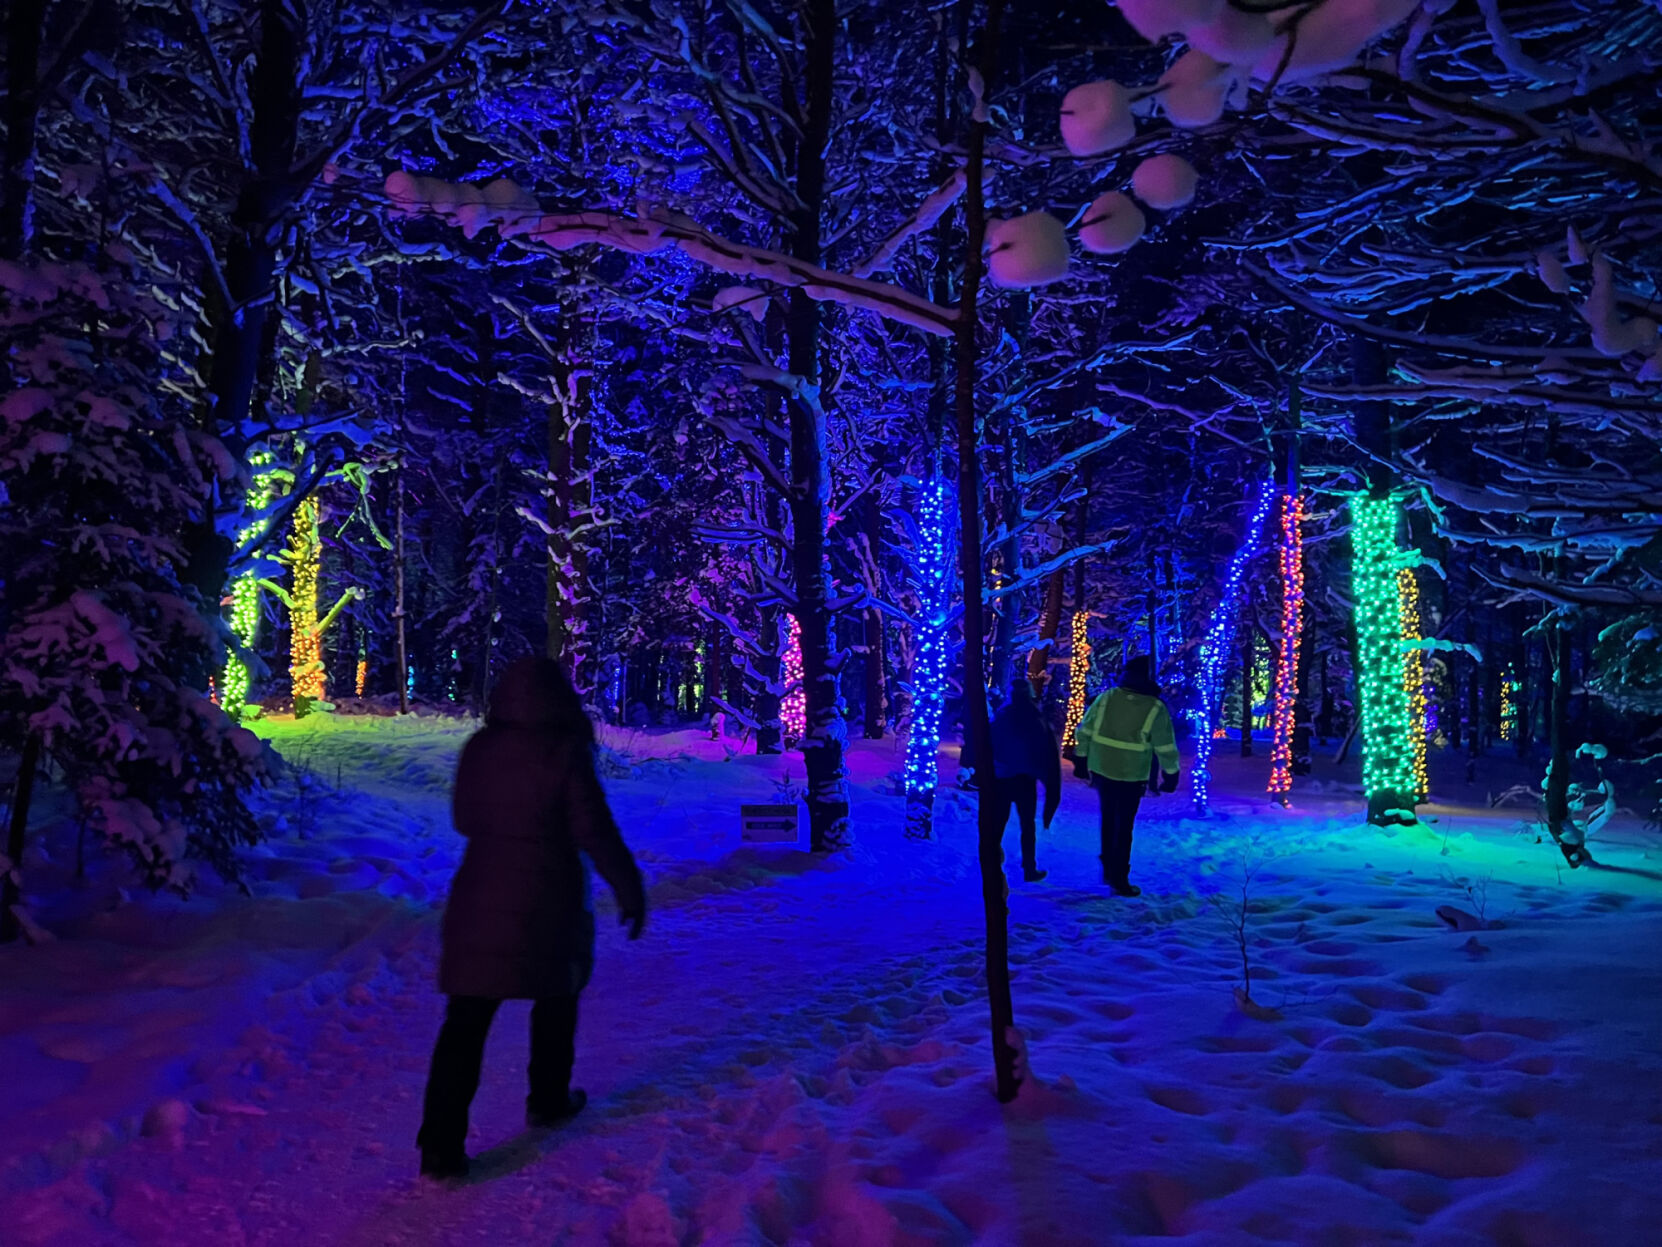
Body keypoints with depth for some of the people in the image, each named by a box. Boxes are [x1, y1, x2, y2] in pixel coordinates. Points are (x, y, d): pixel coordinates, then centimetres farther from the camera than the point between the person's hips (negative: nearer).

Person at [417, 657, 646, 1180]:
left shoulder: (478, 749, 0)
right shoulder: (565, 753, -14)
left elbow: (464, 818, 14)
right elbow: (596, 833, -13)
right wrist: (630, 891, -3)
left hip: (478, 899, 3)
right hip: (548, 905, -3)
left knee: (466, 1018, 4)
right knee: (557, 997, 21)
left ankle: (441, 1145, 1)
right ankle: (548, 1101, 34)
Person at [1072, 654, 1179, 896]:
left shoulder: (1106, 698, -4)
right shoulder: (1155, 708, -12)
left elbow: (1084, 732, 2)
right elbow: (1166, 747, -7)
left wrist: (1081, 759, 12)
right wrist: (1171, 774, 6)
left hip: (1101, 772, 4)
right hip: (1131, 778, -3)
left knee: (1108, 821, 20)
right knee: (1123, 827, 7)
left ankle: (1108, 871, 29)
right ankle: (1119, 879, 12)